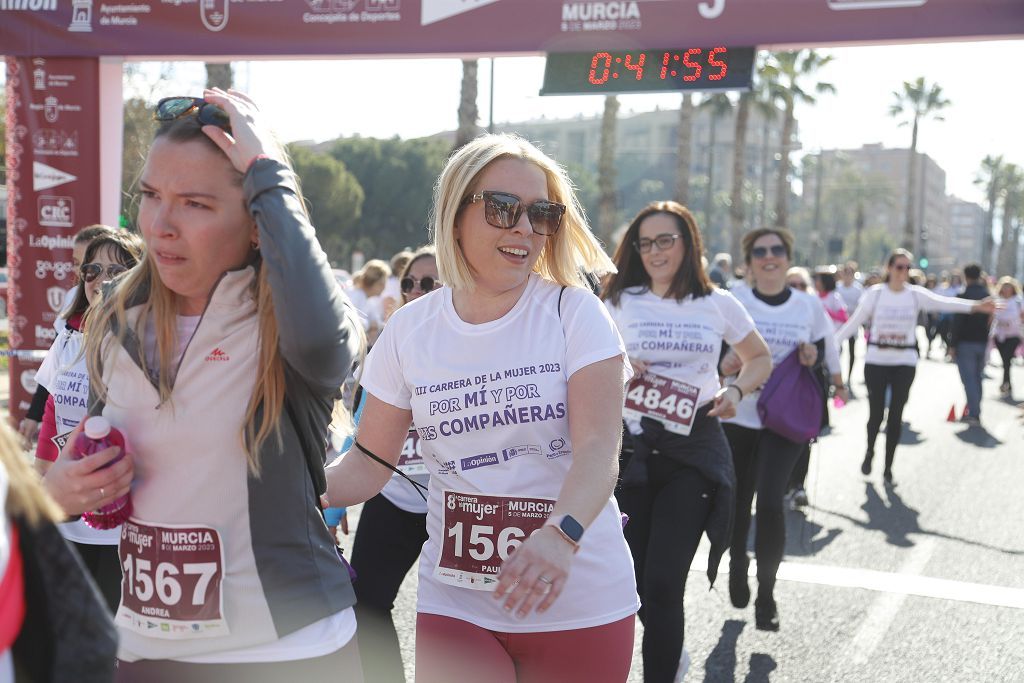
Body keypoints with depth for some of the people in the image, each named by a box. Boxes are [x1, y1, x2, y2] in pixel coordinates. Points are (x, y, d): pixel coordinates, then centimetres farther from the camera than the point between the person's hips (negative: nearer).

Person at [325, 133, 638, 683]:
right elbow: (369, 464, 4)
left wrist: (560, 535, -38)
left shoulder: (574, 313, -8)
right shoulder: (410, 329, 0)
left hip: (580, 601, -1)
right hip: (454, 604, 2)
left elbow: (598, 449, -19)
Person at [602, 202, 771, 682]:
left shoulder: (718, 304, 5)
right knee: (631, 578, 7)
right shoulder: (621, 303, 5)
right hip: (632, 446, 2)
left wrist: (736, 391, -2)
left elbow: (760, 360, 17)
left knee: (662, 584, -10)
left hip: (695, 448, -1)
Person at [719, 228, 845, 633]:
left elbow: (827, 355, 14)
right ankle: (737, 562, 39)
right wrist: (724, 365, -23)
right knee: (737, 501, 9)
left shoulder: (809, 306, 4)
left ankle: (766, 594, 1)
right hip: (737, 417, 0)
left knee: (770, 501, -15)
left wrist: (812, 359, -8)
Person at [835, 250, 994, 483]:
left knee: (896, 415, 1)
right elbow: (854, 322, 0)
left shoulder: (916, 294, -1)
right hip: (876, 361, -1)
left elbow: (944, 302, -14)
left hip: (905, 362, 1)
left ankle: (888, 467, 14)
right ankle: (869, 451, 32)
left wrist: (975, 306, -29)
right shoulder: (875, 293, -3)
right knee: (876, 412, 2)